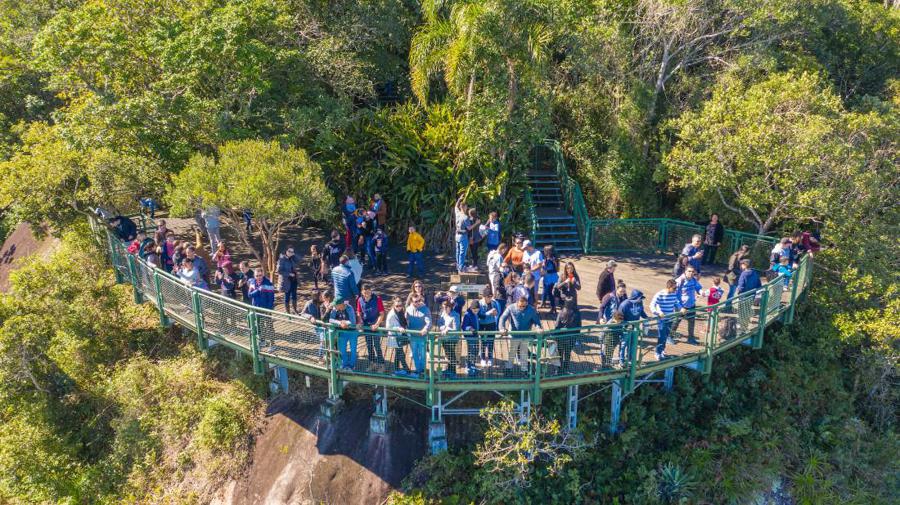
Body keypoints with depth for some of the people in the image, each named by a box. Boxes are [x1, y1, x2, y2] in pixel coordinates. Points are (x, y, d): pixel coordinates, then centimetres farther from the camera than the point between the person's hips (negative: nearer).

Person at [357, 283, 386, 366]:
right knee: (369, 345, 13)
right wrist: (360, 322, -8)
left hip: (375, 325, -4)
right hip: (366, 325, 5)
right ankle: (372, 363, 26)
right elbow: (359, 313, 8)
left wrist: (377, 324, -20)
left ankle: (381, 364, 2)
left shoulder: (377, 299, -14)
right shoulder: (360, 300, -3)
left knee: (376, 345, -7)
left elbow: (382, 313, -12)